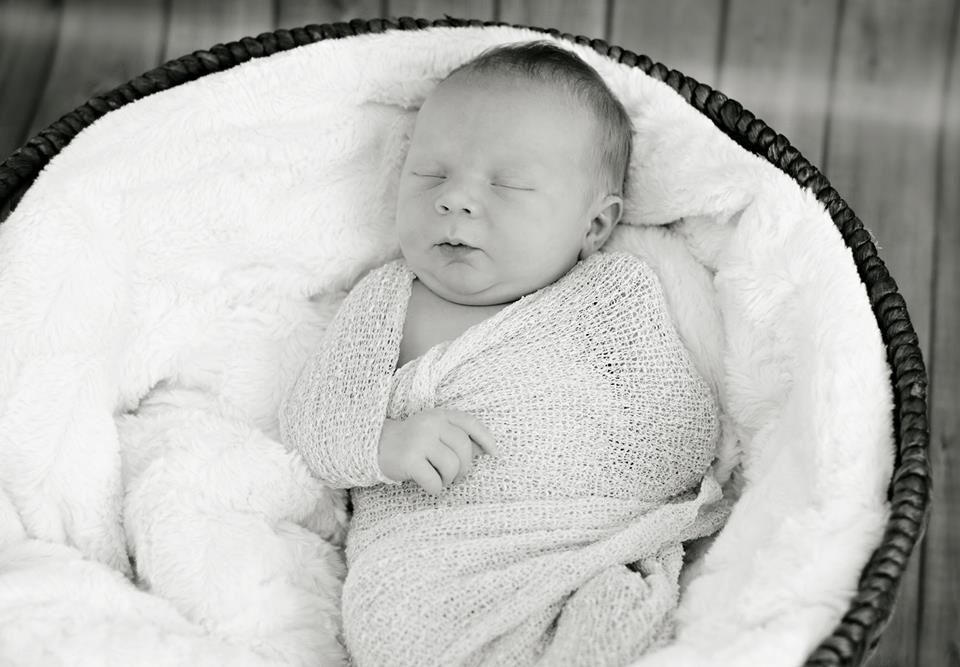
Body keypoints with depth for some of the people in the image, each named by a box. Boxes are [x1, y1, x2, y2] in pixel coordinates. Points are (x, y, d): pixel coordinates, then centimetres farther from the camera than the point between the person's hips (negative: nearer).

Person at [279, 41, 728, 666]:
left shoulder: (613, 295, 11)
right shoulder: (383, 302, 19)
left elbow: (685, 424, 5)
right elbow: (307, 415, 14)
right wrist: (383, 441, -9)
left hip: (596, 569, 0)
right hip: (419, 564, 1)